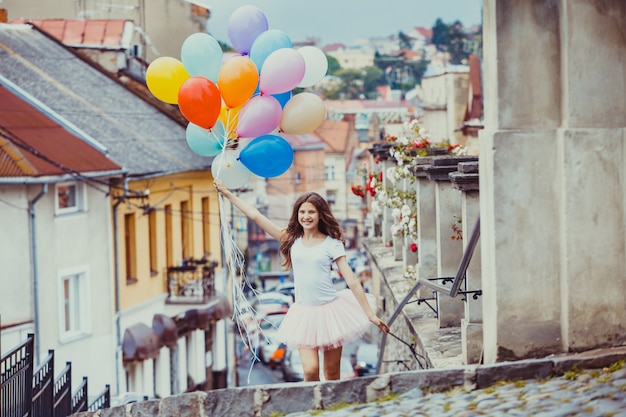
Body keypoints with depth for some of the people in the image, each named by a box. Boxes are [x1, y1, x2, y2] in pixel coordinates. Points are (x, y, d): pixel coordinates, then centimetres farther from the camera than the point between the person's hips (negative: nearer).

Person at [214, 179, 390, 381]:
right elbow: (255, 215, 4)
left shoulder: (332, 244, -2)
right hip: (304, 313, 1)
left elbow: (352, 281, -4)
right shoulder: (292, 239, 4)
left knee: (332, 373, 5)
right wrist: (226, 193, 4)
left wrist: (371, 315, -7)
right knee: (310, 370, -13)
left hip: (331, 310, -1)